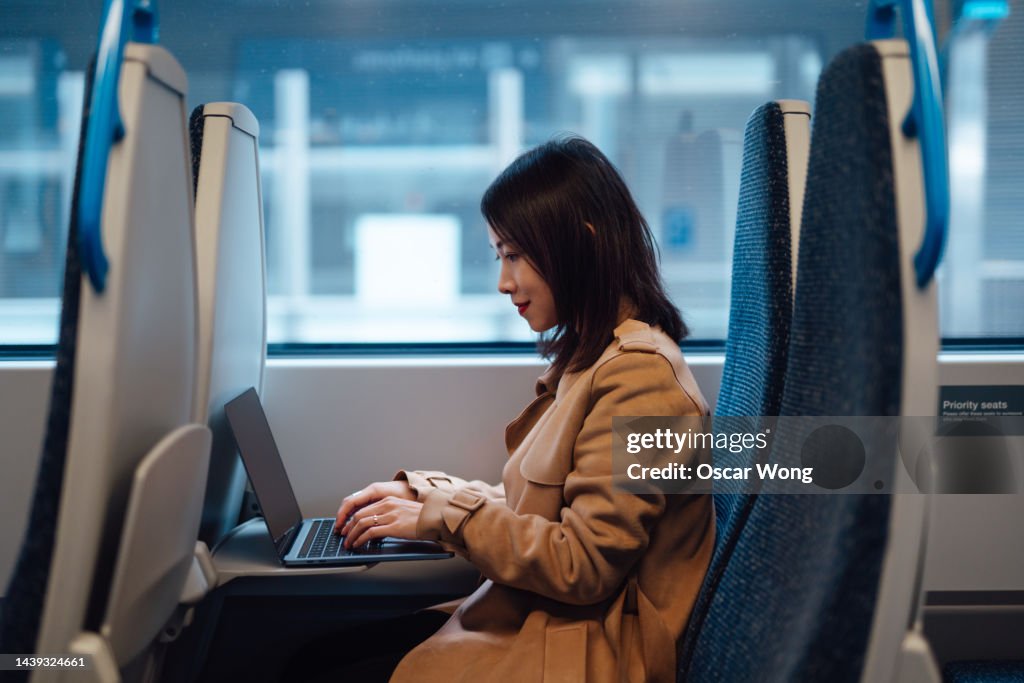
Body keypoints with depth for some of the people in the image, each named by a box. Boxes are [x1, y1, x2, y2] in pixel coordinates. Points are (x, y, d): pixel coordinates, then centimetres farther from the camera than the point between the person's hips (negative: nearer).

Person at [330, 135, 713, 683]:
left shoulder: (638, 374, -19)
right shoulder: (591, 356, 12)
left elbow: (585, 566, -20)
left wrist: (440, 515, -13)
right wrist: (419, 491, 6)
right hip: (543, 616, 9)